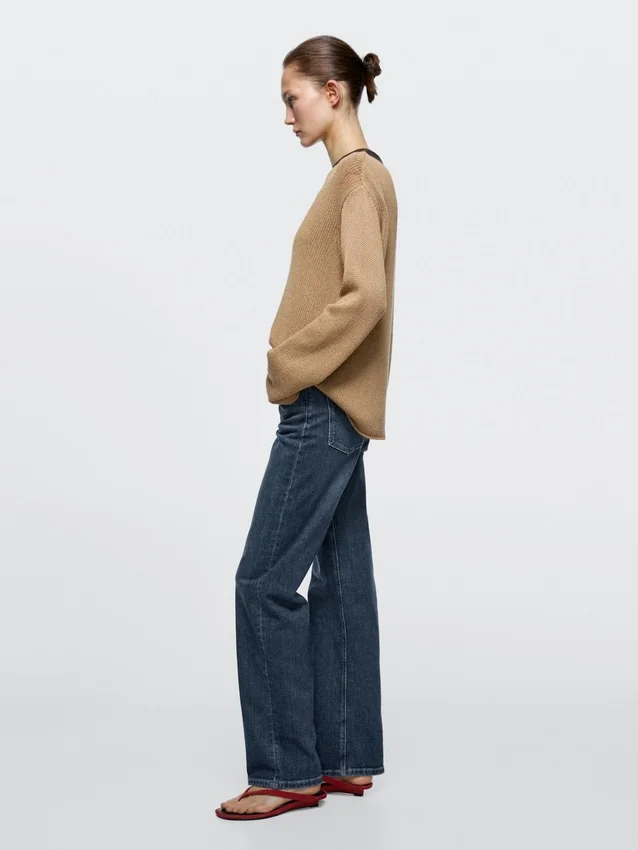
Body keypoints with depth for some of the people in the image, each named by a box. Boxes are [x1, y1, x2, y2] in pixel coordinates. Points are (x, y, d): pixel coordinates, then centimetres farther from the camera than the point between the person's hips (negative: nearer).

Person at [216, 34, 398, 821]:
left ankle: (287, 770, 0)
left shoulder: (360, 176, -11)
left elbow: (367, 296, -23)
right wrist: (294, 367, 8)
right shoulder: (354, 176, 18)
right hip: (331, 409, 10)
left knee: (265, 582, -7)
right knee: (339, 580, 11)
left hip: (324, 410, -10)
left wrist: (290, 365, -15)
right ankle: (346, 757, 18)